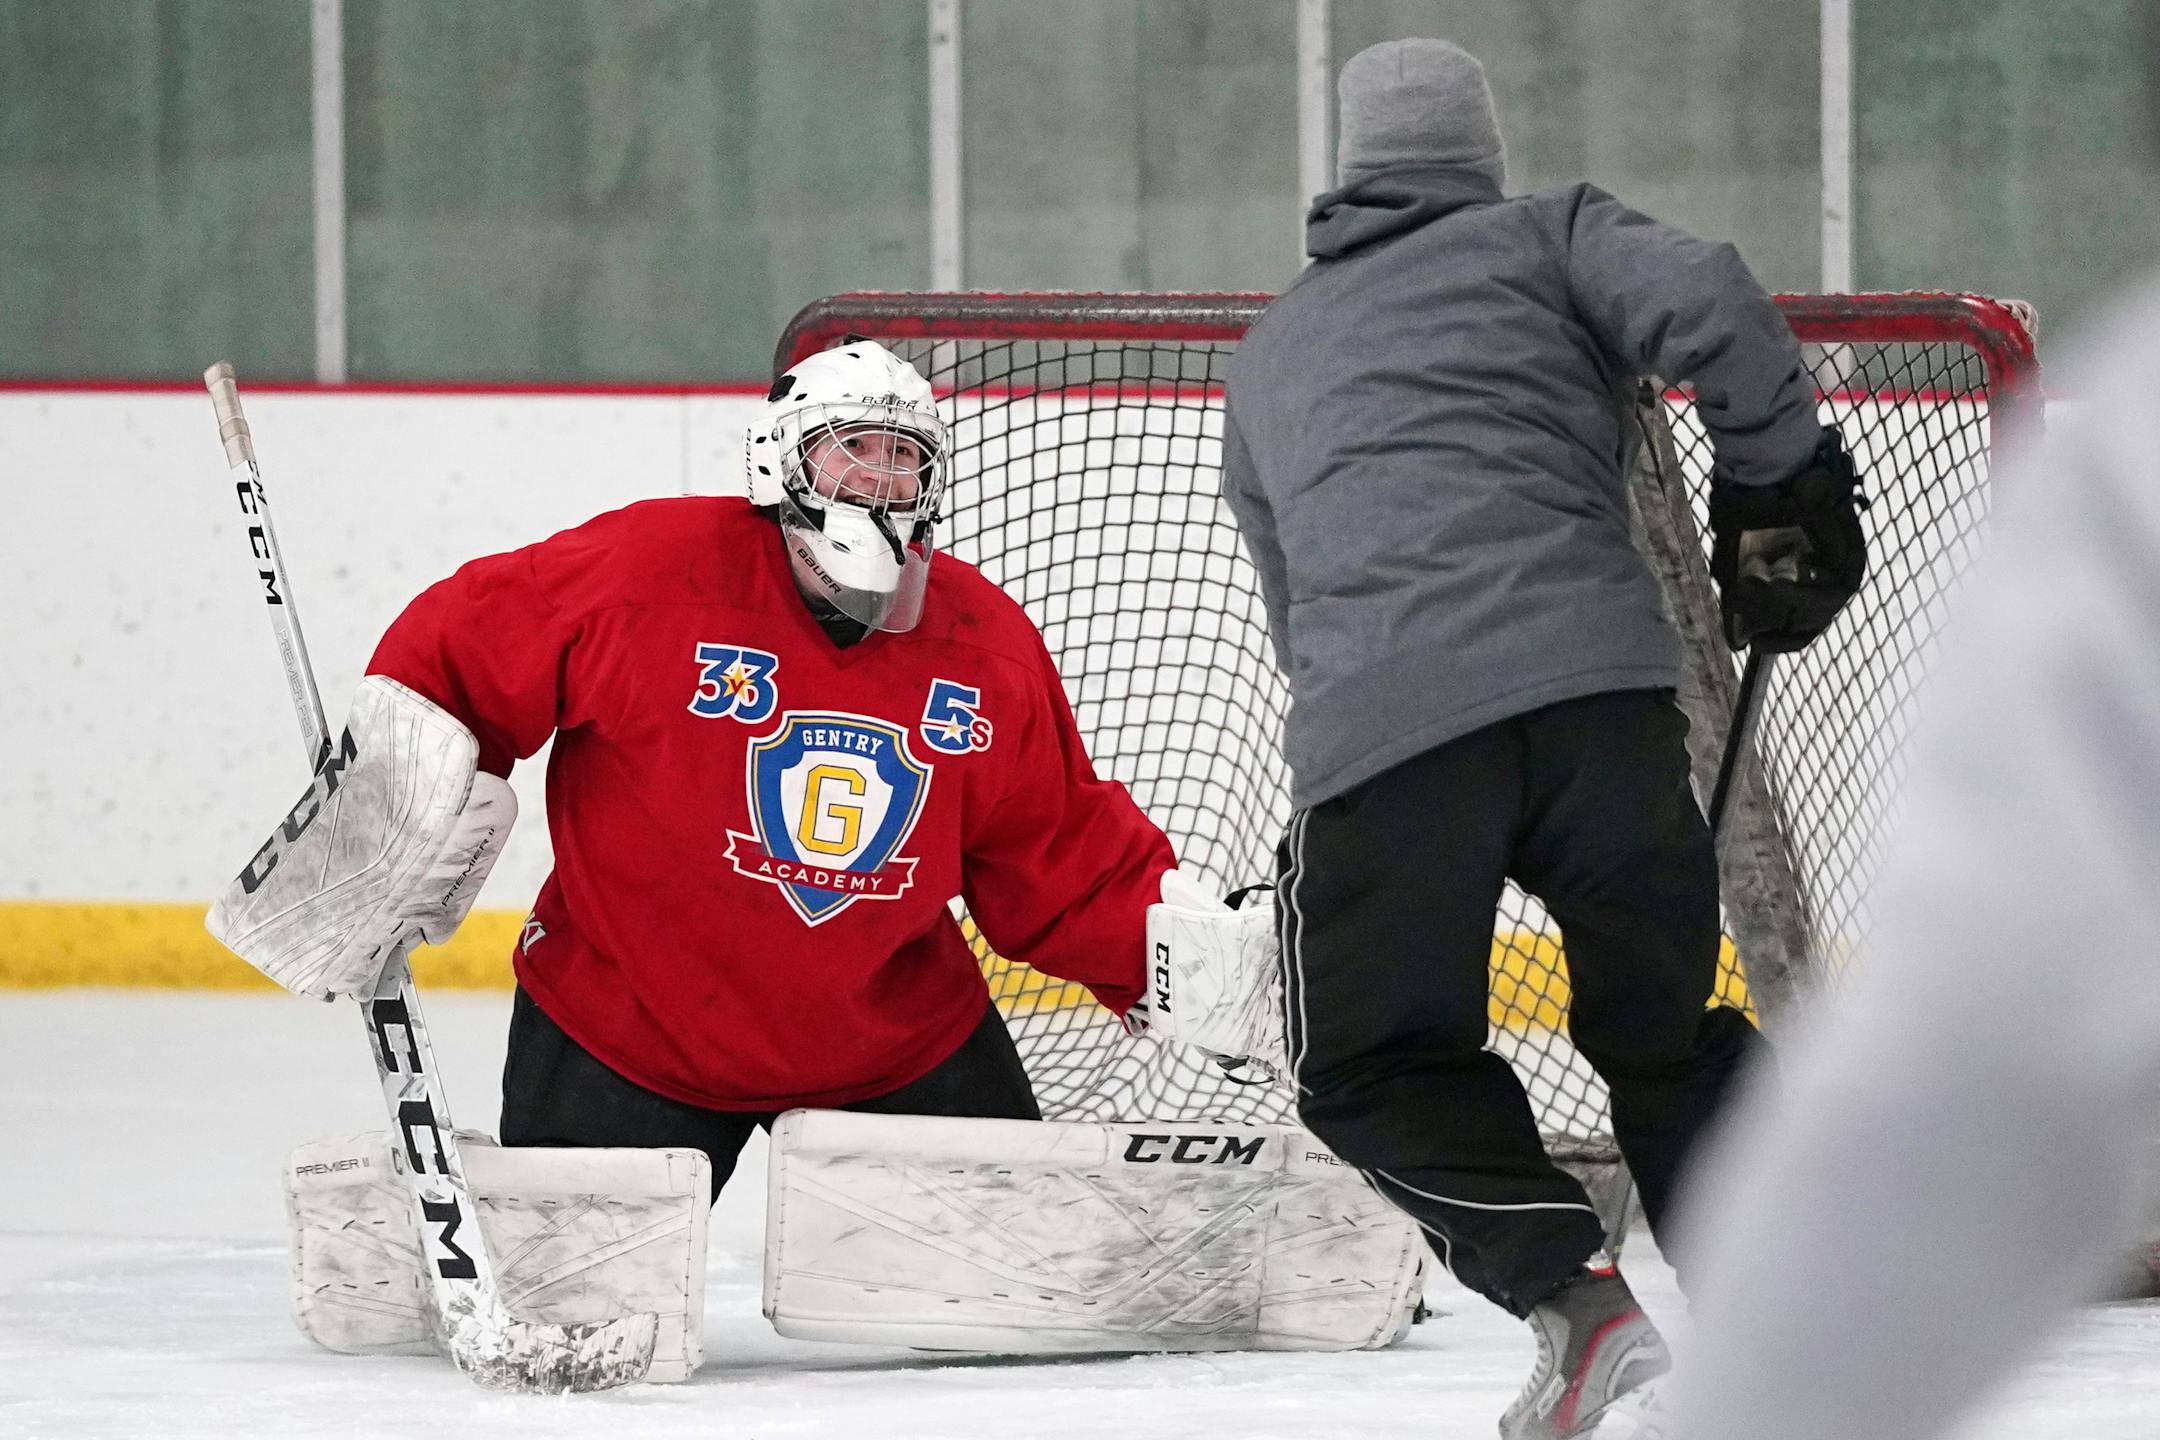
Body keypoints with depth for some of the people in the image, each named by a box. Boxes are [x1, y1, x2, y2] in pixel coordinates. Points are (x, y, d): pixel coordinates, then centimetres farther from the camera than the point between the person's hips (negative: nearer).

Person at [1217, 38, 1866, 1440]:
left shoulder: (1270, 356, 31)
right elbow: (1707, 303, 0)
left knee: (1379, 1064, 15)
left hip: (1379, 730, 0)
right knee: (1665, 1030, 19)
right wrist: (1784, 488, 12)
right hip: (1598, 681, 0)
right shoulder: (1547, 234, 20)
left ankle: (1578, 1306, -5)